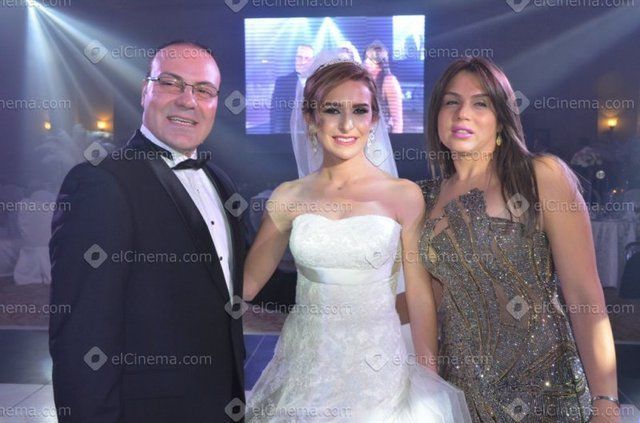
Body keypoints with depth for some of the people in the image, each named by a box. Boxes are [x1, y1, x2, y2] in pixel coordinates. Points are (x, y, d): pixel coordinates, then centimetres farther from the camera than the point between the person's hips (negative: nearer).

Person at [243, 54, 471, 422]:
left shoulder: (404, 195, -5)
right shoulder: (288, 197, -1)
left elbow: (420, 297, -1)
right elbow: (246, 283, 4)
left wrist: (430, 381, 0)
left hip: (379, 367, -1)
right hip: (304, 367, 2)